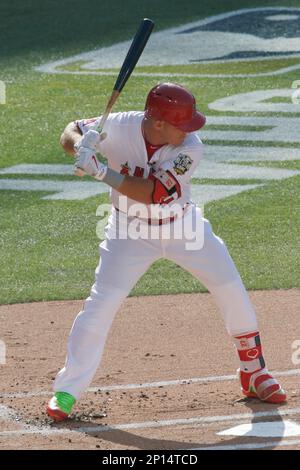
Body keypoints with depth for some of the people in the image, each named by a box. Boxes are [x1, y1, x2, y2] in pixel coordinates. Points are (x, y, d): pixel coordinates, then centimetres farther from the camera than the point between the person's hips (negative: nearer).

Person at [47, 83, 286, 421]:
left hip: (183, 227, 1)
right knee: (101, 302, -13)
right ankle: (67, 390, -4)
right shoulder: (119, 128, -24)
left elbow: (152, 192, -34)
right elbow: (70, 133, -10)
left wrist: (101, 171, -43)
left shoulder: (190, 148, -26)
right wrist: (79, 145, -35)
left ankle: (253, 372, 21)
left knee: (232, 292, 0)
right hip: (132, 232, -1)